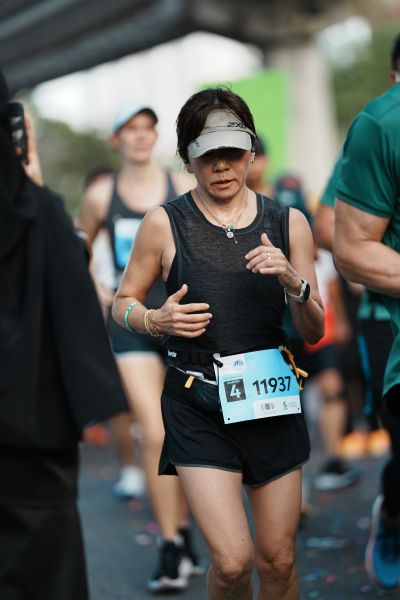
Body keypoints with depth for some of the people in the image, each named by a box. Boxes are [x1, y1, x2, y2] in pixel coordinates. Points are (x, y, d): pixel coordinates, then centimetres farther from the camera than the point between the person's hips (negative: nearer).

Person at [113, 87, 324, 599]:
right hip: (197, 404, -2)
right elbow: (123, 303, 7)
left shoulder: (288, 224, 4)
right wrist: (154, 321, -14)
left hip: (271, 399, 3)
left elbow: (314, 332, 6)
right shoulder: (164, 224, -3)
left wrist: (293, 283, -14)